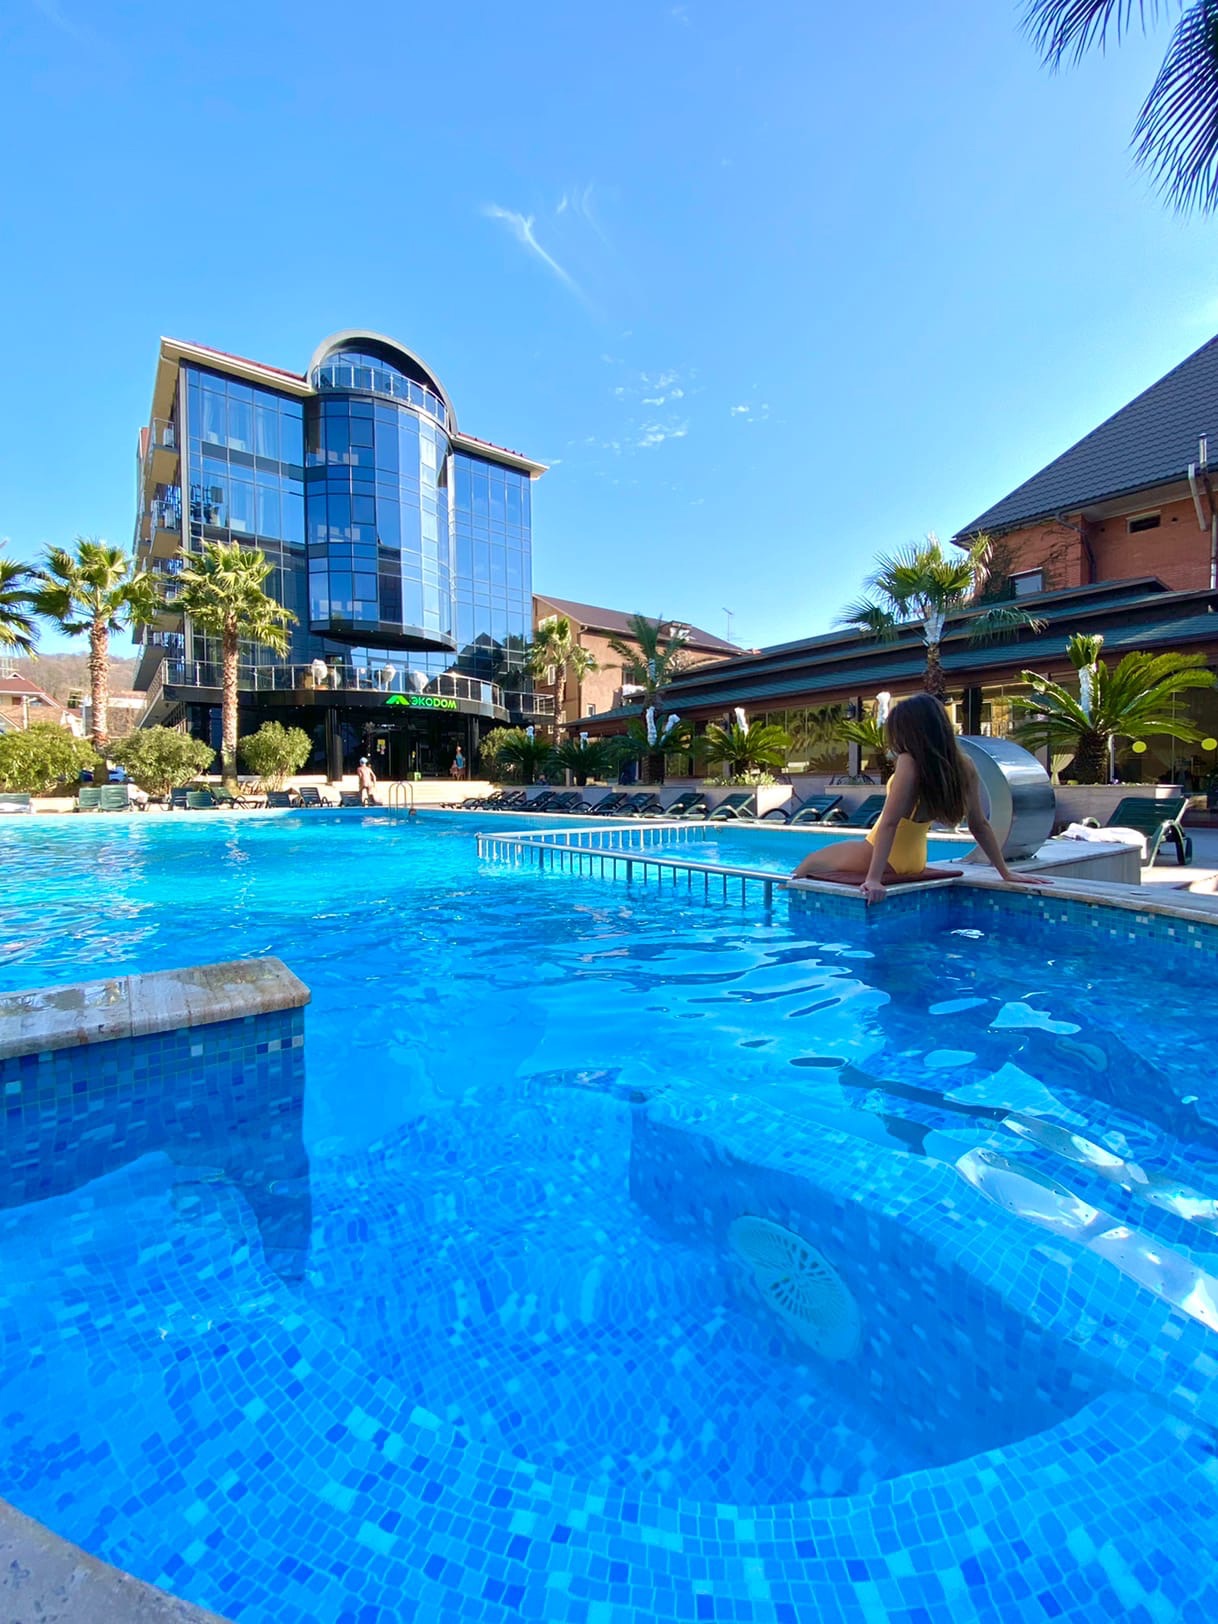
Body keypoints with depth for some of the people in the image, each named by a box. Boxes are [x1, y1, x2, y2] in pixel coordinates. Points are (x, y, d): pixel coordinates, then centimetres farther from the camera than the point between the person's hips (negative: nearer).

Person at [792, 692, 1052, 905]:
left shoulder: (910, 762, -26)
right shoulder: (964, 765, -6)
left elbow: (889, 823, -29)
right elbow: (979, 825, -2)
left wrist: (873, 878, -30)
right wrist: (1006, 873, 7)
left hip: (880, 857, -8)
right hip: (915, 863, 8)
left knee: (809, 863, 14)